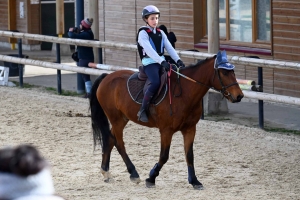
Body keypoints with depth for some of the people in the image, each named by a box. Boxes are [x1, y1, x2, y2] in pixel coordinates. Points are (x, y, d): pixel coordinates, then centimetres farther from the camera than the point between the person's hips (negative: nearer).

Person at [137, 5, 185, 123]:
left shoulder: (160, 33, 16)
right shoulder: (143, 33, -5)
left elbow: (169, 48, 7)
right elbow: (149, 50, -19)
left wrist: (178, 60, -9)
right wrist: (162, 62, -30)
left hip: (162, 62, 7)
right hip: (149, 63, -7)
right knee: (156, 83, -30)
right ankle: (142, 110, -23)